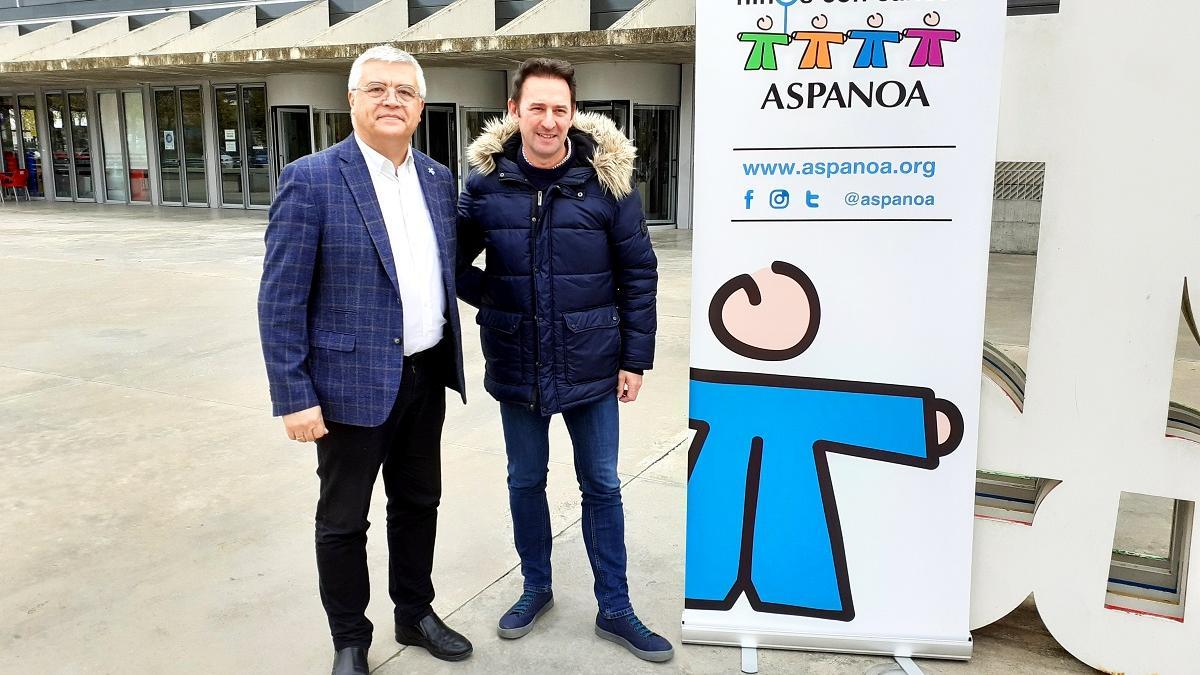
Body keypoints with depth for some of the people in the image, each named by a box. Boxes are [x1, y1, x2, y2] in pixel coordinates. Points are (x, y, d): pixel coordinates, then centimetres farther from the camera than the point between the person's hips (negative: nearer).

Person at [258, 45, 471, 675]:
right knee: (343, 520, 11)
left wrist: (449, 360, 9)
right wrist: (294, 398, -15)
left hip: (426, 376, 6)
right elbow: (280, 300, -13)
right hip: (354, 381, -5)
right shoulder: (311, 180, -12)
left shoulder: (438, 178, 6)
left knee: (418, 504, 19)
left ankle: (414, 615, 39)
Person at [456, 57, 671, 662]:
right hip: (516, 366, 2)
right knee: (525, 481, 16)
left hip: (591, 366, -1)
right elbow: (456, 259, 10)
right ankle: (536, 588, 38)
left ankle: (614, 609, 26)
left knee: (602, 486, 10)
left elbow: (638, 274, -2)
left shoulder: (606, 177, -7)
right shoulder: (487, 179, -4)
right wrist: (490, 298, -6)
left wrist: (635, 358, -3)